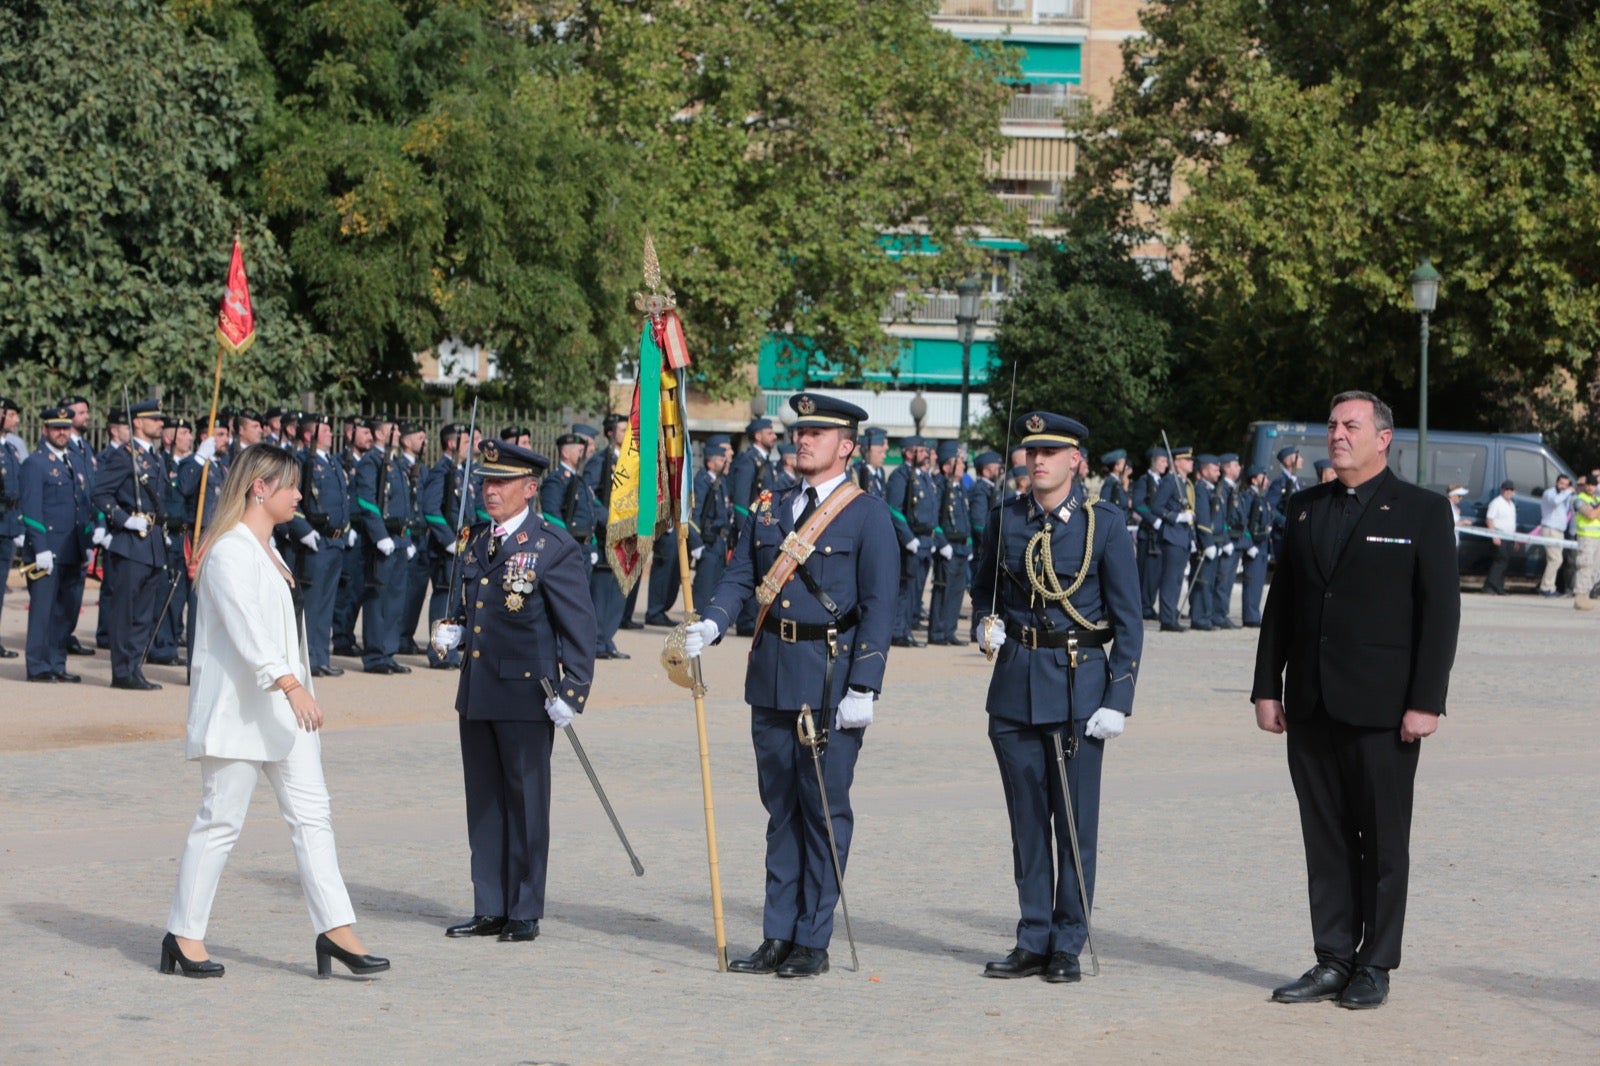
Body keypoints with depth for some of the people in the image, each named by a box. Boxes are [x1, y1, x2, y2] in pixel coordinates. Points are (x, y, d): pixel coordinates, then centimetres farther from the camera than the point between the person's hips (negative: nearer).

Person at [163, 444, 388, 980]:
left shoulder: (269, 549, 16)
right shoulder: (230, 551, -14)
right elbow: (246, 629, -25)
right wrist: (289, 683, -34)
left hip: (285, 709, 9)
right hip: (238, 709, -9)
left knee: (312, 814, 3)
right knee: (221, 820, -3)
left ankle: (335, 930, 2)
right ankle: (183, 936, 8)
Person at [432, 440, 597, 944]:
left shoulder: (555, 548, -9)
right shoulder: (477, 541, 12)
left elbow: (578, 628, -10)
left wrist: (570, 693, -16)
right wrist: (455, 632, 6)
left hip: (526, 694, -7)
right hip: (476, 694, 7)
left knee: (526, 802, 2)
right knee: (483, 802, 11)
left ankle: (525, 912, 11)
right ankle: (489, 909, 20)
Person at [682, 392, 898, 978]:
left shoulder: (867, 514, -4)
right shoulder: (768, 509, 13)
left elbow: (879, 606, -8)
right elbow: (739, 578, 10)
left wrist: (863, 689, -14)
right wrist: (710, 626, -11)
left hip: (831, 678, -5)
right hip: (771, 676, 5)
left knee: (824, 808, -1)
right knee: (780, 807, 10)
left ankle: (813, 941, 6)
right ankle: (778, 936, 15)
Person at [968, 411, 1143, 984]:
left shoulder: (1104, 523, -3)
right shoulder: (1006, 518, 6)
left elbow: (1128, 619, -2)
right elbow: (984, 590, 21)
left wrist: (1118, 698, -9)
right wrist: (985, 629, -2)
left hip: (1079, 685, -3)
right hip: (1015, 684, 3)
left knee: (1075, 822, 0)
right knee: (1027, 820, 8)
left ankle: (1068, 946, 9)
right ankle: (1033, 941, 16)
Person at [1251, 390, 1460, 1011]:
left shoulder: (1422, 512, -2)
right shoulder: (1305, 508, 13)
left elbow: (1441, 611, -5)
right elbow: (1280, 603, 14)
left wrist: (1426, 702, -11)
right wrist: (1267, 687, 7)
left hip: (1382, 708, -4)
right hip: (1311, 705, 5)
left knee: (1383, 841, 2)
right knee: (1325, 840, 7)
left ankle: (1375, 967, 10)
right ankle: (1333, 962, 14)